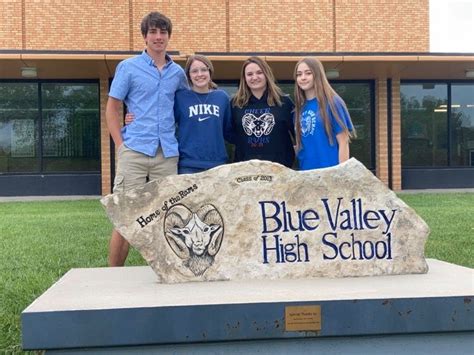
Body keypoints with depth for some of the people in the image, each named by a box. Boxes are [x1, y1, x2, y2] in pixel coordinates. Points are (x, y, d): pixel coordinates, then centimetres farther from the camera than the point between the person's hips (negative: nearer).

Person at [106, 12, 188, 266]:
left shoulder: (177, 72, 14)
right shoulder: (128, 67, 5)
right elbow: (112, 108, 4)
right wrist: (120, 144, -5)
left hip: (167, 154, 3)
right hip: (134, 150, -3)